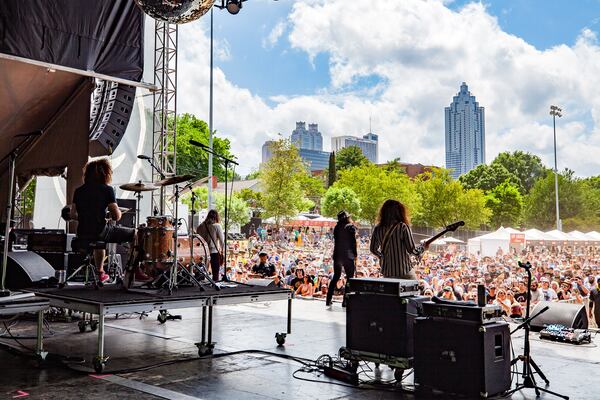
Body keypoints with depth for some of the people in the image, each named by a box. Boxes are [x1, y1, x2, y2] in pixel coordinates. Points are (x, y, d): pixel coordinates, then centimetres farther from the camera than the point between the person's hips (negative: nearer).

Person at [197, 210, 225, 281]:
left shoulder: (200, 226, 4)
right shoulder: (217, 226, -5)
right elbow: (222, 240, -5)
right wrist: (222, 251, 5)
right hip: (214, 252, -4)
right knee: (215, 273, 5)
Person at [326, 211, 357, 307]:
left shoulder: (337, 227, 8)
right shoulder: (351, 227, -5)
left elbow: (336, 241, 11)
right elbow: (353, 242, -8)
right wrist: (355, 255, -2)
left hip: (337, 255, 5)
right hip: (348, 256, -5)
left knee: (336, 277, 15)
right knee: (350, 278, 4)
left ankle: (328, 300, 13)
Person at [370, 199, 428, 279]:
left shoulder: (378, 229, 0)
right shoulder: (403, 227, -13)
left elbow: (373, 249, 13)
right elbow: (412, 250, -13)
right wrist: (423, 248, 6)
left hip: (386, 272, 4)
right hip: (404, 272, -4)